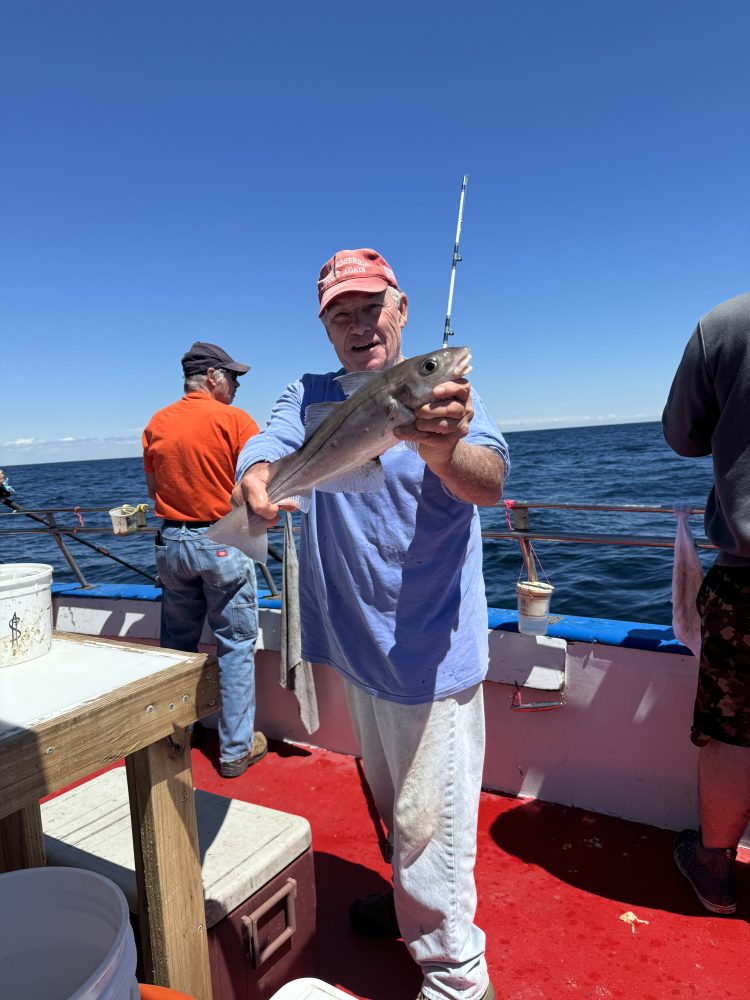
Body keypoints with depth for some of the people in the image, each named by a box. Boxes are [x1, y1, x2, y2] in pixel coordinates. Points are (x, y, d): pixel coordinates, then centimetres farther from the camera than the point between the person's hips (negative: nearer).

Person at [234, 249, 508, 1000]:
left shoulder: (441, 393, -12)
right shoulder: (309, 396, 1)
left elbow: (490, 483, -31)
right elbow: (263, 450, -17)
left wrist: (441, 448, -54)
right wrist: (256, 476, -42)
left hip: (431, 652, -5)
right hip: (356, 645, 6)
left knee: (429, 823, 7)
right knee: (393, 806, 26)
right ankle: (410, 902, 52)